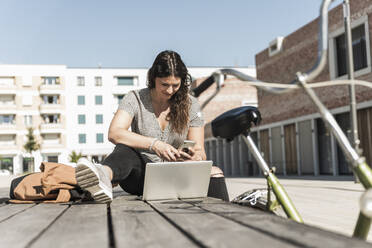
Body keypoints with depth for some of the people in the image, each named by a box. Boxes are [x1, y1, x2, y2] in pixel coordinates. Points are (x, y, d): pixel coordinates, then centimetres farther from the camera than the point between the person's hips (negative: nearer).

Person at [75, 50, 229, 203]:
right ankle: (103, 176, -68)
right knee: (125, 149, -36)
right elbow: (114, 133, -18)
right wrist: (154, 144, -32)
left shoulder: (190, 105, 5)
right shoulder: (135, 99, -1)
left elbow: (200, 151, 6)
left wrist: (197, 155, -21)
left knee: (214, 173, -28)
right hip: (143, 172, -2)